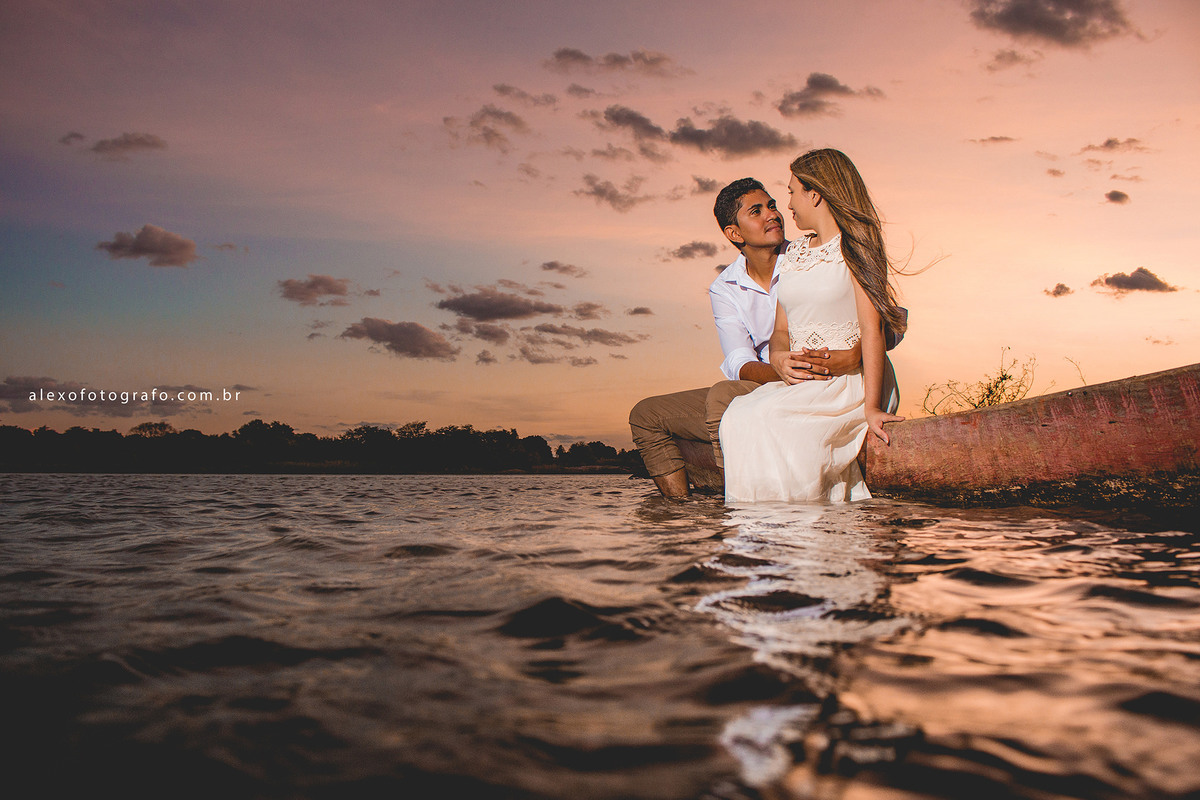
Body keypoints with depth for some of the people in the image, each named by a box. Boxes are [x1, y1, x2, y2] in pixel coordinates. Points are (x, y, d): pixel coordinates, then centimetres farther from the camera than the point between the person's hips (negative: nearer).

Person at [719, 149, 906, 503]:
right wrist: (778, 358, -8)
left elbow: (872, 330, -9)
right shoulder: (791, 254, 19)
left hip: (846, 382, -5)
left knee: (761, 418, -31)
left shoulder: (854, 248, 0)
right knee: (737, 417, -26)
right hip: (797, 383, 5)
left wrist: (871, 407, -19)